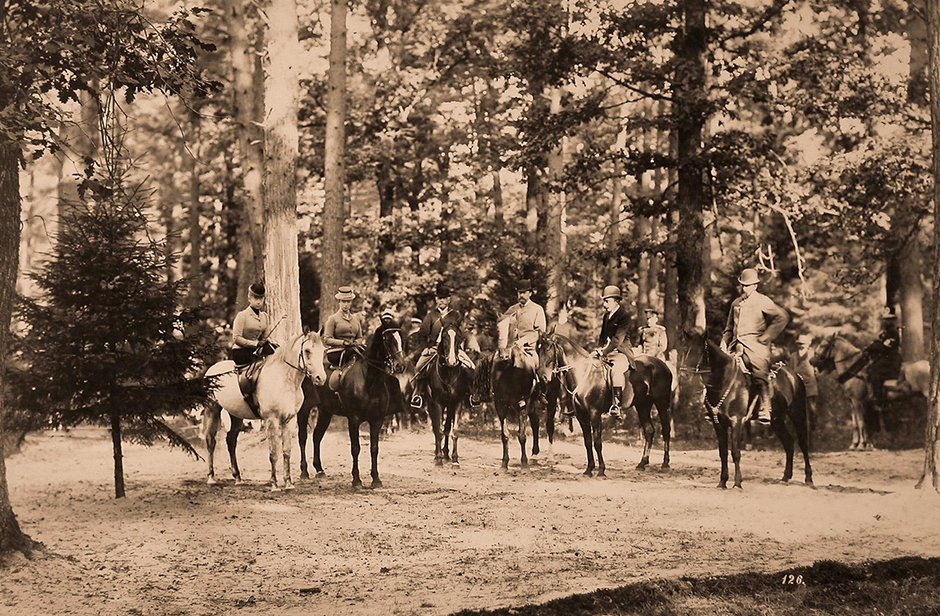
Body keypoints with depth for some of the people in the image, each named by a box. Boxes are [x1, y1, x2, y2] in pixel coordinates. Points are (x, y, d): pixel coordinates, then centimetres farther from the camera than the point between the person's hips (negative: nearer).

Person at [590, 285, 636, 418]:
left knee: (616, 369, -37)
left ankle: (616, 405, -36)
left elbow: (617, 340, -19)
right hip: (606, 351, 9)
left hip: (621, 353, -9)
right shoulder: (606, 316, 15)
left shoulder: (624, 317, -10)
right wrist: (599, 349, 4)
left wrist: (603, 352, -25)